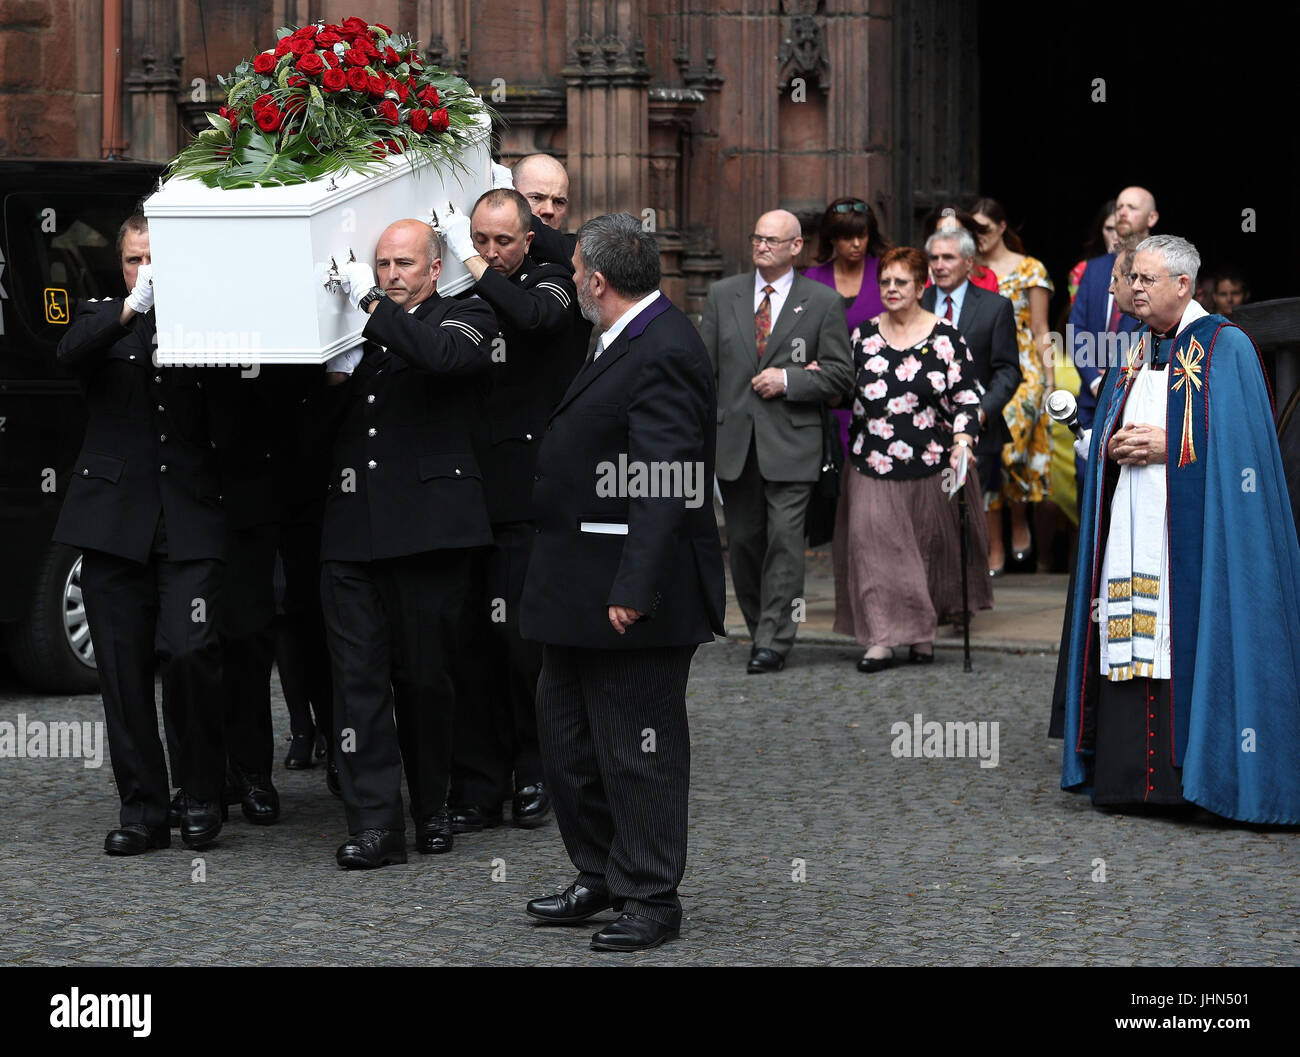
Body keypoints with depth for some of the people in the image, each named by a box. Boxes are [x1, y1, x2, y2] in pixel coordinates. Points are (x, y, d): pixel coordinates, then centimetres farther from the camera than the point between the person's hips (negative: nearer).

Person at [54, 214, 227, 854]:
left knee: (190, 652, -15)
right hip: (115, 518, 2)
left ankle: (201, 790, 5)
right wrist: (132, 308, -23)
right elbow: (70, 353, -10)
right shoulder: (103, 320, 12)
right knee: (124, 670, 2)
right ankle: (143, 808, 11)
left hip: (191, 523, -2)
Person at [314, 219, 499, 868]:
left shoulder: (465, 318, 5)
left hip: (427, 527, -4)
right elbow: (319, 423, 20)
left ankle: (431, 810, 19)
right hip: (352, 529, 4)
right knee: (358, 674, -4)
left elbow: (443, 356, -20)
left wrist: (373, 302, -16)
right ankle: (374, 822, -4)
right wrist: (334, 378, 0)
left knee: (425, 676, 4)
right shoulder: (360, 329, 20)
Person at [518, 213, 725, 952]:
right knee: (565, 728, 17)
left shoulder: (663, 355, -19)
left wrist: (635, 588, -28)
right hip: (583, 588, 11)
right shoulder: (633, 342, 14)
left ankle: (651, 898, 8)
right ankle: (601, 877, 29)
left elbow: (666, 484, -25)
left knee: (636, 747, -2)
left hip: (632, 592, -11)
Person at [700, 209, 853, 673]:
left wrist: (788, 380, -13)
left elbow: (839, 373, 1)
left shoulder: (823, 303, 2)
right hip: (734, 439, 3)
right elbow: (704, 368, 9)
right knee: (742, 540, 8)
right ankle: (760, 628, 23)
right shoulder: (723, 295, 9)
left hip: (791, 442, -3)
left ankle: (774, 641, -7)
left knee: (784, 539, -9)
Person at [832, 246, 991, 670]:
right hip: (873, 461, 2)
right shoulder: (864, 337, 9)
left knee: (929, 546, 5)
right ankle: (882, 639, -5)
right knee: (873, 543, -6)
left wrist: (962, 444, -16)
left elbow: (965, 398, -2)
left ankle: (924, 634, 20)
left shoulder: (945, 338, 0)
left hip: (931, 461, -2)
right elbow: (845, 390, 19)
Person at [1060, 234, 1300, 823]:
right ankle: (1128, 773, 5)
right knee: (1131, 648, 2)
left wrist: (1167, 446, -14)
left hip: (1190, 530, -6)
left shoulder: (1224, 348, -4)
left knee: (1189, 641, -10)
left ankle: (1195, 770, -7)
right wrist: (1114, 446, -1)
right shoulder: (1135, 354, 17)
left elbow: (1238, 441, -10)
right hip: (1131, 529, 6)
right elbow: (1100, 436, 21)